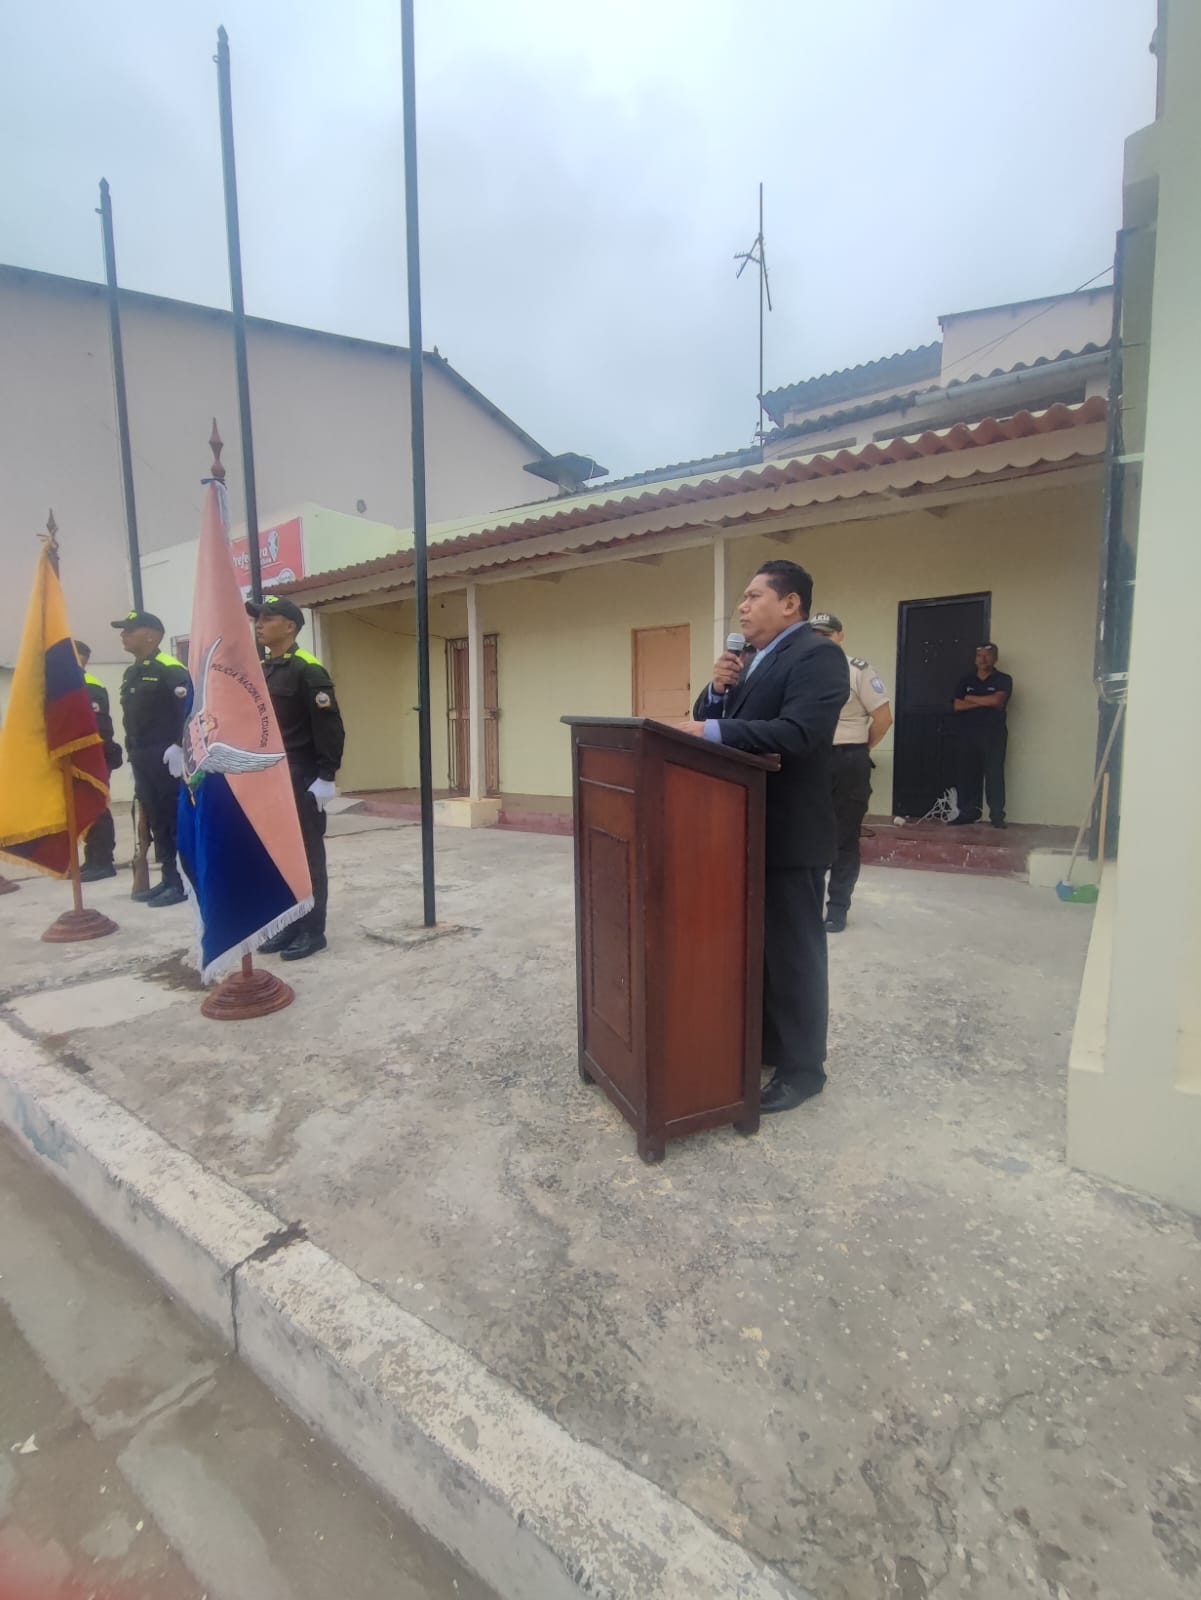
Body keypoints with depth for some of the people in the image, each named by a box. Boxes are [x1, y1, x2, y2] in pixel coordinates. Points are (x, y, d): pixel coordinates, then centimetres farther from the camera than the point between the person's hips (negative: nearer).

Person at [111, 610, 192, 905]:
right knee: (156, 820, 12)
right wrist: (133, 752, 17)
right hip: (142, 761, 9)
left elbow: (188, 713, -19)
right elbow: (131, 718, 20)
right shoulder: (130, 674, 16)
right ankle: (169, 878, 19)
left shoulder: (171, 670, -12)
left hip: (167, 759, -9)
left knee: (176, 819, -3)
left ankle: (183, 881, 4)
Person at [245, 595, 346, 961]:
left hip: (301, 782, -8)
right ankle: (287, 924, 25)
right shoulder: (258, 670, 13)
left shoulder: (307, 670, -11)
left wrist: (327, 777, -19)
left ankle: (312, 930, 11)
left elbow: (330, 728, -16)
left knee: (306, 857, 1)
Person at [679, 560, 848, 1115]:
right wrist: (718, 688, -5)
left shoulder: (817, 655, -13)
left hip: (789, 833, -9)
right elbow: (708, 722, 13)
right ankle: (764, 1044, 35)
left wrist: (714, 731, -28)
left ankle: (803, 1067, 18)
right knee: (755, 945, 19)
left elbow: (797, 732, -28)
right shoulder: (754, 660, 16)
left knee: (793, 952, 3)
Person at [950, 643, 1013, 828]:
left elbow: (997, 700, -15)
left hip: (994, 734, -3)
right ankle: (968, 812, 10)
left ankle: (997, 815, -2)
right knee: (968, 774, 4)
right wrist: (985, 702, -9)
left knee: (994, 775, -5)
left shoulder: (1003, 680, 3)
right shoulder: (966, 681, 11)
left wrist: (971, 698, -5)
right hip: (968, 734, 3)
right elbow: (957, 705, -2)